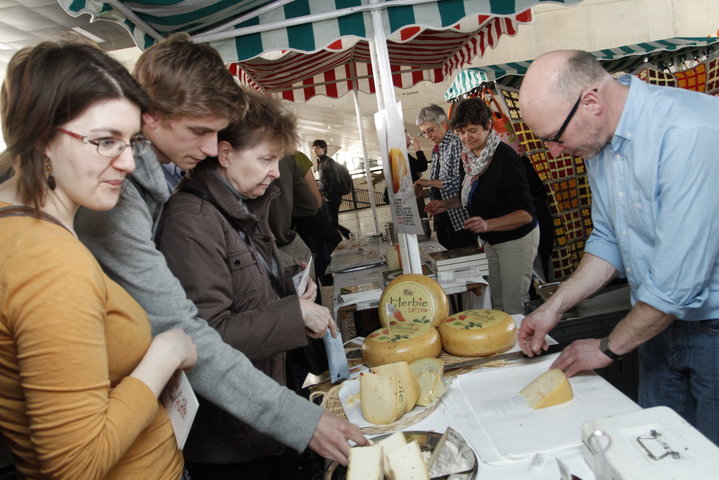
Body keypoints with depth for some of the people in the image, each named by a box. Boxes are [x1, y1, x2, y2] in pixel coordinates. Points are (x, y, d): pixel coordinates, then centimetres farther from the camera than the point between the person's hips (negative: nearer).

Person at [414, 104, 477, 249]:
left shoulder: (456, 143, -9)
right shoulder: (435, 150, 16)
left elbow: (460, 181, -19)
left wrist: (429, 182, -13)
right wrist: (423, 192, 4)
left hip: (459, 217, -8)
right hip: (441, 217, 8)